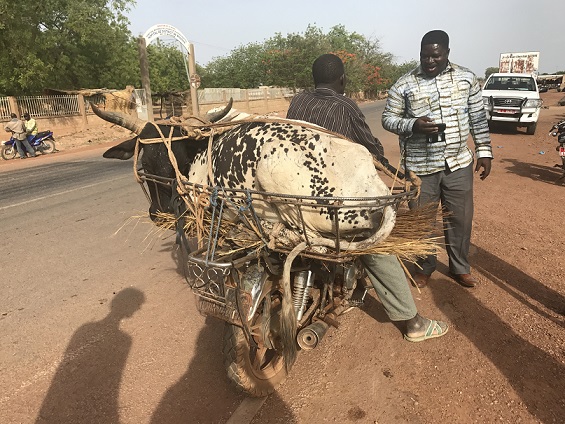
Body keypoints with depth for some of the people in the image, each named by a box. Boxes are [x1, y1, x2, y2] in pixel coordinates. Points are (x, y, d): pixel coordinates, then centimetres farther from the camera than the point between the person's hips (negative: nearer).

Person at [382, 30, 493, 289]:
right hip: (420, 167, -2)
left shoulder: (466, 78, 4)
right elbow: (388, 119, -1)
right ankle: (426, 266, 31)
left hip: (458, 163, 2)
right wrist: (413, 125, -20)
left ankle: (460, 268, 32)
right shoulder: (403, 85, -4)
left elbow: (478, 118, 9)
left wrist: (484, 151, 5)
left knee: (460, 219, 11)